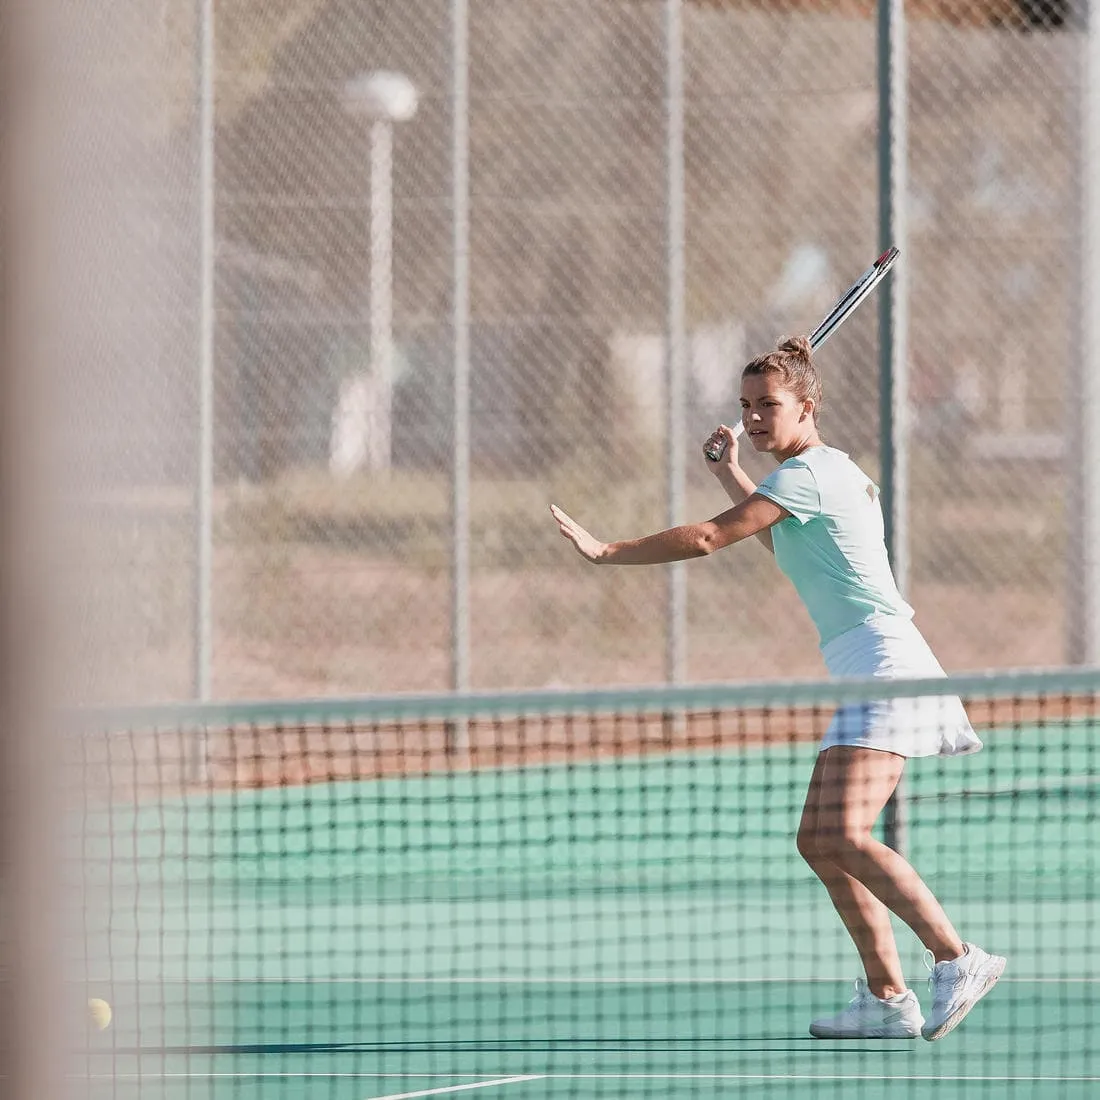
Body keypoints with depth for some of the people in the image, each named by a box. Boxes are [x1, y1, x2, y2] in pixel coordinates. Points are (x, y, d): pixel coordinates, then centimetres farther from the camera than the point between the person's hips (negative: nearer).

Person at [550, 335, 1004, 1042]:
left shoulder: (809, 471, -9)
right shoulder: (833, 472, 21)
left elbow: (708, 539, -14)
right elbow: (786, 542, 44)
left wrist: (606, 551, -7)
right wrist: (732, 473, 36)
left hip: (883, 659, -11)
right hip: (864, 674, 11)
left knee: (843, 835, -23)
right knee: (819, 841, 7)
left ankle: (957, 958, -25)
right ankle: (888, 998, 7)